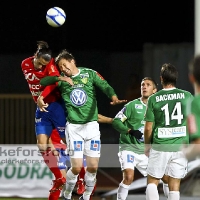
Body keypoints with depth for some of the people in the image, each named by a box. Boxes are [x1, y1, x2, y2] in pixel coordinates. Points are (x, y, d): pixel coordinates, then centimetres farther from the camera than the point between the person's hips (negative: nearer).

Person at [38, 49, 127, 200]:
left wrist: (114, 97, -32)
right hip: (73, 127, -1)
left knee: (93, 166, 1)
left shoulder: (90, 73, 2)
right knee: (76, 167, -7)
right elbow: (42, 82, -5)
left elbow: (105, 86, -12)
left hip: (91, 125, 1)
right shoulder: (62, 80, 3)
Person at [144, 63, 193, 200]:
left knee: (152, 182, 10)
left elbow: (148, 128, -2)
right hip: (181, 146, 1)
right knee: (174, 186, 6)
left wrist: (147, 146, 14)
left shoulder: (154, 99, -5)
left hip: (159, 147, -1)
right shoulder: (187, 96, -2)